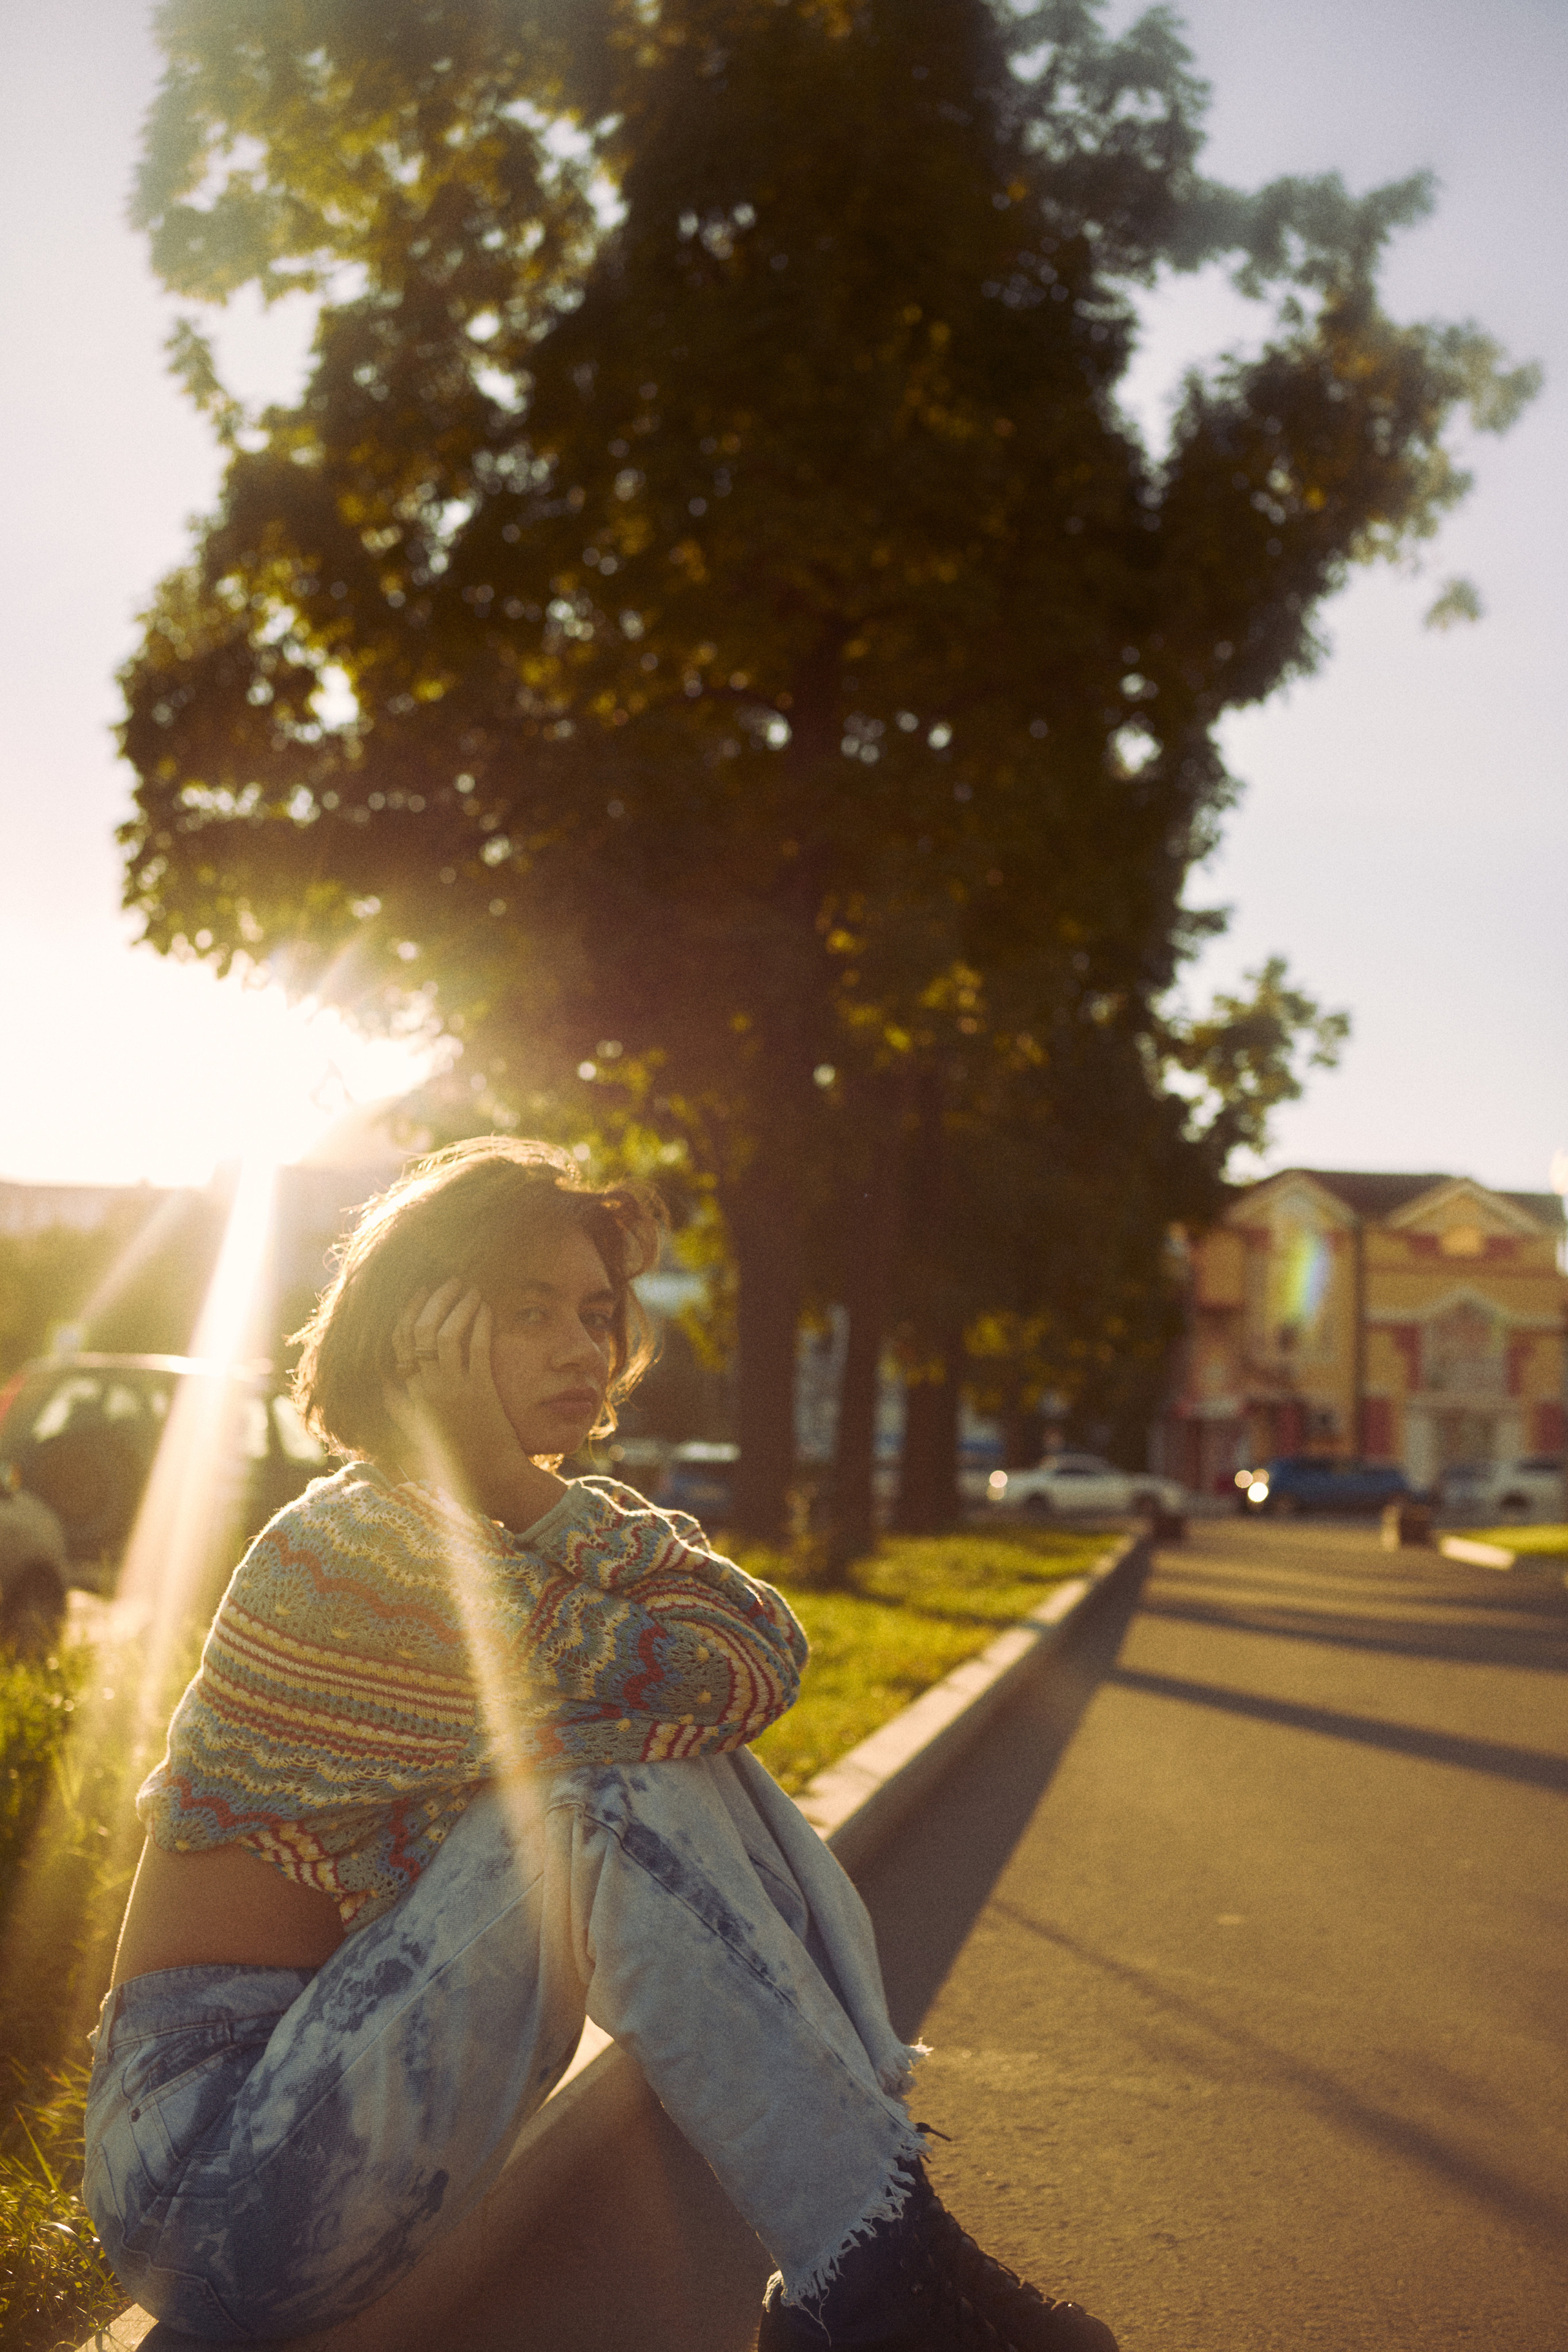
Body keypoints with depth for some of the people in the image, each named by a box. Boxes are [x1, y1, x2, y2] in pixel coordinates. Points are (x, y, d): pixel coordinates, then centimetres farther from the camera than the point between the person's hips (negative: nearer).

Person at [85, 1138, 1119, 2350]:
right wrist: (509, 1473, -15)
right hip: (211, 2158, -8)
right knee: (609, 1787, -26)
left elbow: (752, 1654, -2)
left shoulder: (506, 1538, 11)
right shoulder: (354, 1546, -18)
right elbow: (736, 1665, -23)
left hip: (366, 2073, 9)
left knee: (683, 1742, -6)